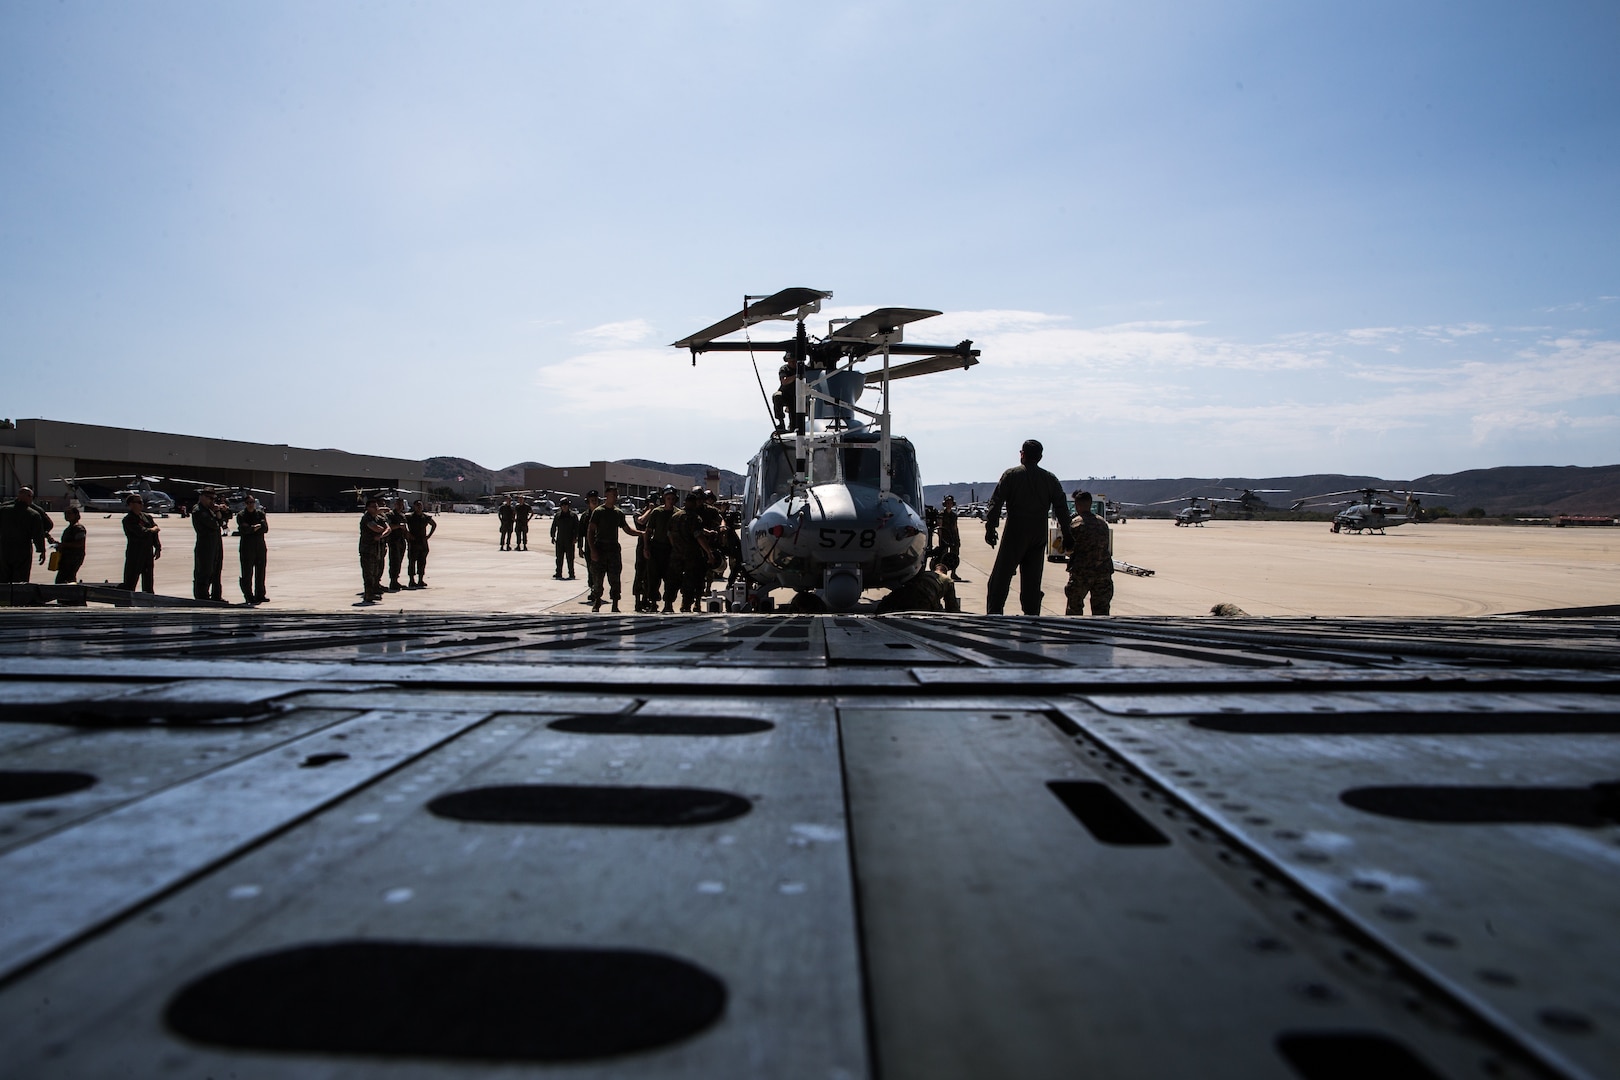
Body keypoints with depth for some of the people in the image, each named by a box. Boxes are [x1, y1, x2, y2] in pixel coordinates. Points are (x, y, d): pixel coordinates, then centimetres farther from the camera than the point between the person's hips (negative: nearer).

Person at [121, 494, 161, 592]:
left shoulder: (147, 517, 11)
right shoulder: (128, 520, -10)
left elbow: (155, 533, 9)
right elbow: (141, 532, -22)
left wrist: (158, 548, 1)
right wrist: (153, 529, -4)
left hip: (148, 554, 6)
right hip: (134, 554, -6)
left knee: (148, 581, 14)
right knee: (130, 583, -4)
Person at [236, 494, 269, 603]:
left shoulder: (260, 513, 9)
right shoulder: (241, 515, 0)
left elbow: (265, 528, -3)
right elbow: (243, 529, -14)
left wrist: (251, 528, -12)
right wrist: (255, 527, -19)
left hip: (260, 546, 3)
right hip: (246, 548, -3)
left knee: (260, 572, 7)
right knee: (247, 573, -2)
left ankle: (260, 595, 15)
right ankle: (248, 596, 4)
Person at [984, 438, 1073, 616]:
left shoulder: (1011, 475, -2)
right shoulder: (1050, 479, 8)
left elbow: (996, 502, -7)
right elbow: (1061, 508, 7)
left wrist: (990, 528, -6)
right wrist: (1067, 536, 10)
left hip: (1015, 536, -4)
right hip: (1038, 538, 4)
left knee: (1000, 578, -1)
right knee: (1032, 580, 9)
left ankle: (993, 616, -8)